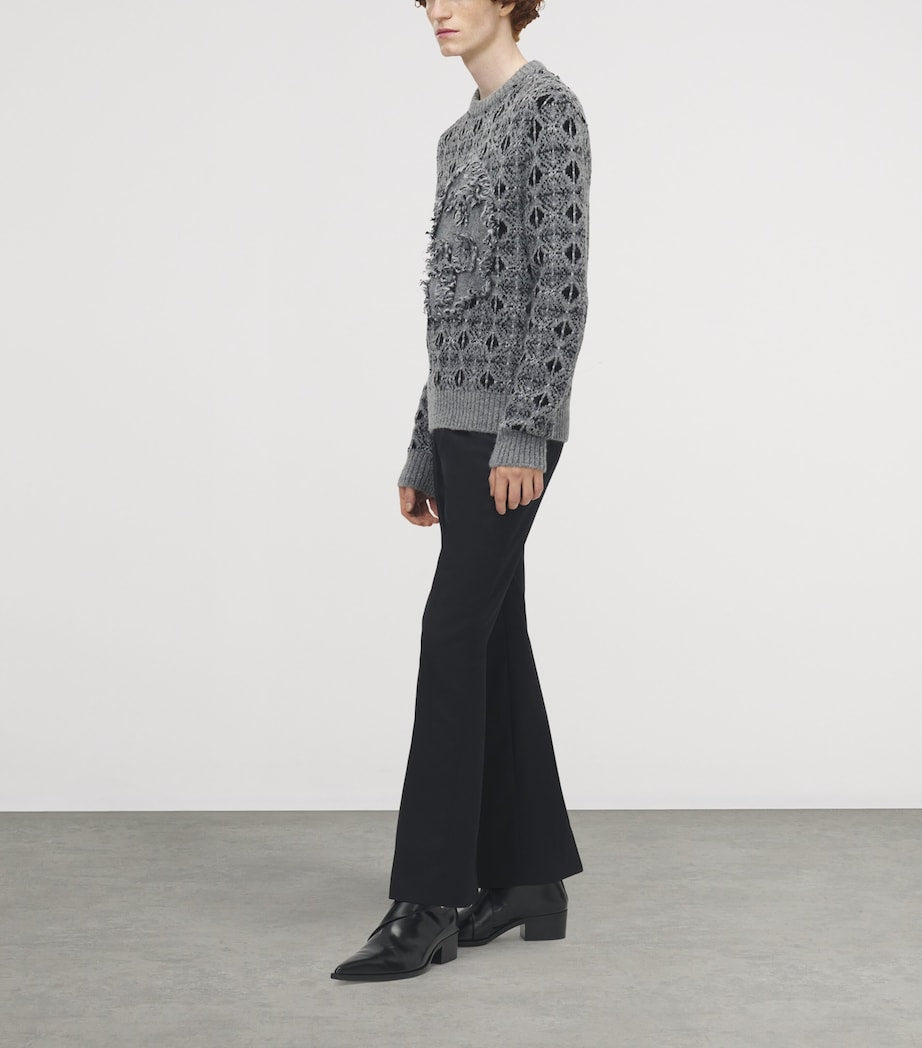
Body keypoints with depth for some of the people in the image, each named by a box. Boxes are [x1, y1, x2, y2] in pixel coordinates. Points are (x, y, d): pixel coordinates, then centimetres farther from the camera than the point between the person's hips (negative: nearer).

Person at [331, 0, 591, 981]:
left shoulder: (547, 106, -8)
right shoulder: (462, 134, 19)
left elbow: (561, 282, -16)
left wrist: (526, 429, -22)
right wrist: (424, 450, 18)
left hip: (510, 421, -10)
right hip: (460, 420, 10)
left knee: (454, 636, -11)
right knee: (494, 639, 9)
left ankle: (429, 903, -7)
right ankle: (529, 876, 16)